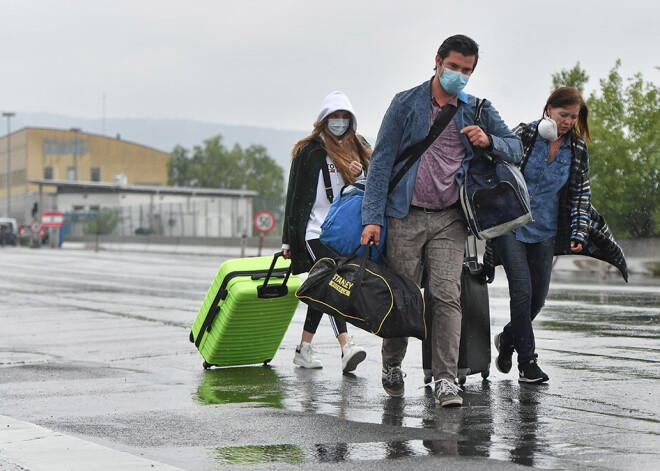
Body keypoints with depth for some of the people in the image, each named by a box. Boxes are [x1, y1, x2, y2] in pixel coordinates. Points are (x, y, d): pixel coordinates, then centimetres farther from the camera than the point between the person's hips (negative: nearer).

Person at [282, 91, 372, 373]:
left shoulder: (358, 150, 14)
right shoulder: (309, 152, -1)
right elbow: (295, 198, -1)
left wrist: (359, 175, -6)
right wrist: (288, 240, -4)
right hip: (315, 231, -6)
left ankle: (304, 349, 20)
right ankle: (346, 348, -27)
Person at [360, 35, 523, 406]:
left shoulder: (477, 111, 11)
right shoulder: (406, 104, 3)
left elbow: (517, 149, 16)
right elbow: (382, 161, 0)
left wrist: (488, 141, -7)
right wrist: (373, 217, -9)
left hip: (449, 220, 1)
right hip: (406, 217, -1)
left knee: (447, 296, -10)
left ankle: (446, 379, -8)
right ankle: (392, 365, 26)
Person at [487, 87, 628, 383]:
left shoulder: (577, 150, 4)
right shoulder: (523, 135, -6)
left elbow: (581, 193, 11)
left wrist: (579, 233, 0)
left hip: (546, 233, 4)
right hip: (512, 227, -4)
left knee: (538, 297, 4)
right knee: (522, 292, -12)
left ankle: (507, 338, 32)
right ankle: (527, 361, -2)